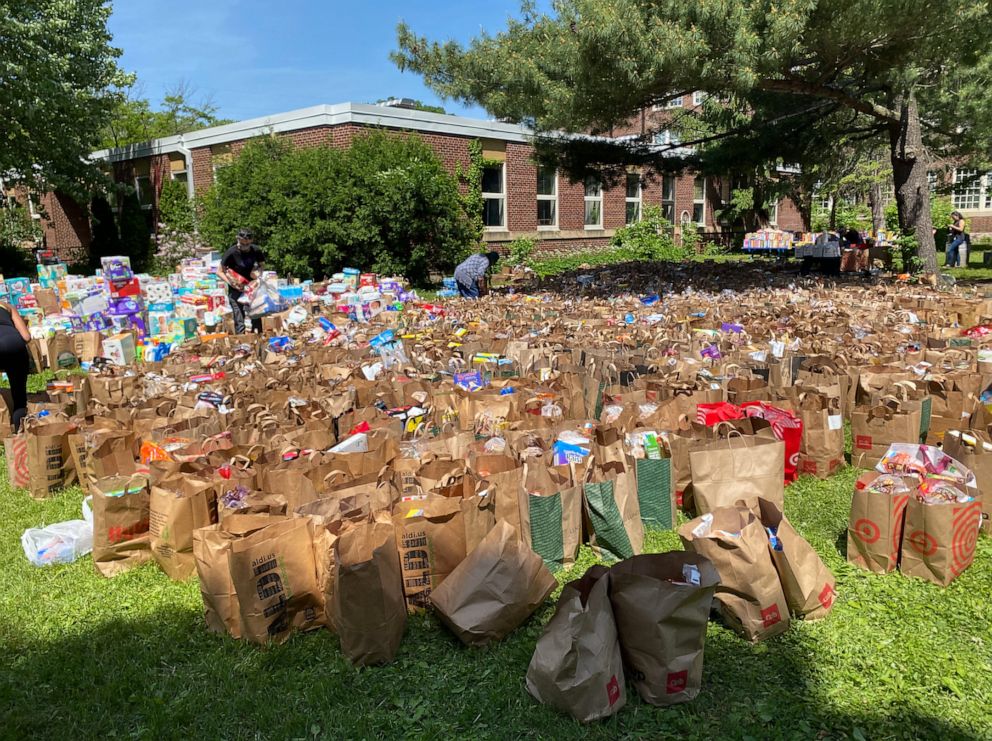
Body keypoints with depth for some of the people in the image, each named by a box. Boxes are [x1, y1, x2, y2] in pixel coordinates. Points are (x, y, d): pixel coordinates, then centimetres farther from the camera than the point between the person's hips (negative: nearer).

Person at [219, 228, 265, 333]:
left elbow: (260, 265, 12)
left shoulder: (256, 251, -7)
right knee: (239, 320, -6)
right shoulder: (231, 252, -16)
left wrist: (258, 273, -11)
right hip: (235, 290, -4)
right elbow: (220, 272, -9)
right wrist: (231, 282, -24)